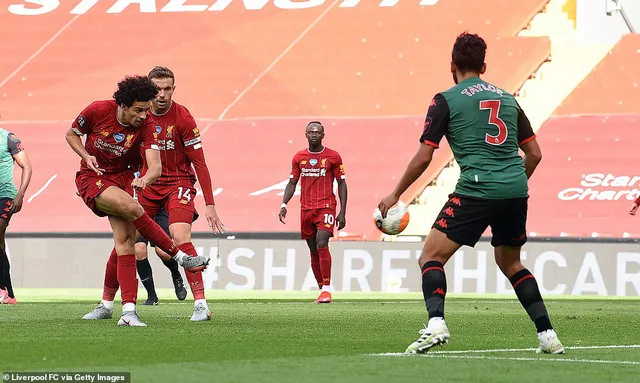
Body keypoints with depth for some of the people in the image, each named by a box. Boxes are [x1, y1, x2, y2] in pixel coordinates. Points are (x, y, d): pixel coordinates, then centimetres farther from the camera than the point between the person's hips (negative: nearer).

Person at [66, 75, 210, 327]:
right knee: (132, 207, -29)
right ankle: (181, 257, -19)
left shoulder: (146, 126, -13)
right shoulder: (98, 111, -15)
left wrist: (145, 179, -45)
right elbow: (72, 134, 3)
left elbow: (155, 166, -23)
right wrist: (87, 157, -15)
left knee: (124, 241, -13)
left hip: (122, 178, 3)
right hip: (92, 180, -3)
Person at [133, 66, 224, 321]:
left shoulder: (183, 118, -13)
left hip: (179, 183, -4)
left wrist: (209, 204, -14)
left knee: (180, 238, -24)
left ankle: (200, 304, -23)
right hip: (148, 185, 4)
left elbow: (199, 163, -11)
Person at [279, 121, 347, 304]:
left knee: (322, 244, -20)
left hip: (326, 207, -4)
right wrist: (284, 204, -2)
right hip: (306, 209, 4)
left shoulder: (333, 157, 1)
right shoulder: (299, 158, 10)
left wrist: (342, 212, -2)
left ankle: (327, 289, -19)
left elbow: (342, 184, 4)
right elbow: (292, 183, 14)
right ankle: (322, 290, 13)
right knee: (313, 251, 6)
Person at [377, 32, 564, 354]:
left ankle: (435, 325, -24)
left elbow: (423, 158, 1)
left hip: (477, 191, -5)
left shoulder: (446, 100, 4)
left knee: (431, 257, 0)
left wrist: (395, 195, 11)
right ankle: (548, 336, 18)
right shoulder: (507, 98, 18)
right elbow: (534, 153, 18)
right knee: (510, 263, 24)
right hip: (515, 190, 5)